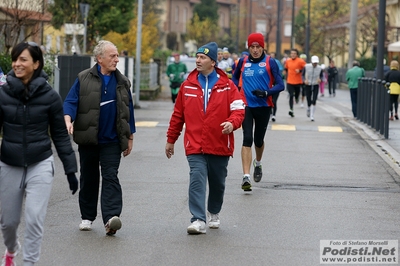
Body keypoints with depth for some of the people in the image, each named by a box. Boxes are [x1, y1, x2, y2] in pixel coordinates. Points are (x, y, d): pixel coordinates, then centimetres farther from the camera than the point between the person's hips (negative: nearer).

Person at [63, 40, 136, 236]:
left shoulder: (122, 82, 8)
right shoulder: (84, 79, 0)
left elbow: (128, 111, 13)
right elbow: (70, 102, -5)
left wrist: (129, 137, 13)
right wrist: (68, 120, -25)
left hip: (112, 141, 0)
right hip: (88, 139, 0)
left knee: (111, 177, -10)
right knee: (88, 179, 10)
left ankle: (111, 219, -20)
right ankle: (87, 217, 22)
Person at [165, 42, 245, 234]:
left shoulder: (227, 86, 0)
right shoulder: (188, 85, 5)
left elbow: (238, 109, -4)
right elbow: (178, 114, 11)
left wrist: (232, 123, -26)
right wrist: (170, 140, 13)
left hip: (220, 146, 0)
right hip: (195, 146, 0)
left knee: (218, 183, 14)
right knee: (197, 180, -14)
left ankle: (214, 213, 36)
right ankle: (198, 220, -18)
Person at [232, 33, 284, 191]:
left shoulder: (270, 62, -1)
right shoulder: (243, 62, 7)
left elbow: (280, 85, -5)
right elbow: (234, 79, 25)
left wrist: (266, 92, -21)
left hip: (263, 106, 0)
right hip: (246, 106, 0)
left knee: (259, 140, 13)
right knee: (247, 139, -13)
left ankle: (258, 163, 46)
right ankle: (246, 177, -18)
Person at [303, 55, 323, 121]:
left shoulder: (319, 68, -7)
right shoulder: (306, 67, -9)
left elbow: (321, 76, 5)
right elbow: (303, 75, 0)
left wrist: (320, 79, -18)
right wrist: (305, 80, -19)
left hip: (315, 86, 0)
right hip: (308, 85, 0)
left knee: (314, 101, -12)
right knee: (309, 101, 2)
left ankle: (311, 116, -6)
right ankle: (308, 110, 37)